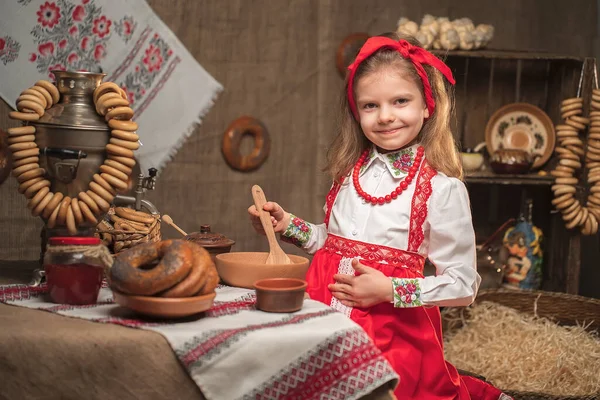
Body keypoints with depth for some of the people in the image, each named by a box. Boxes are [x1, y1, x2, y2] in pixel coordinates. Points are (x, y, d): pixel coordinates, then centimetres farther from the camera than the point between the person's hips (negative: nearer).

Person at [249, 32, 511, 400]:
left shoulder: (442, 188, -12)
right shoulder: (351, 173, 5)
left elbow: (463, 286, -11)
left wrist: (390, 290, -19)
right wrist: (288, 225, 5)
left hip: (394, 335, -6)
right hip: (328, 318, 6)